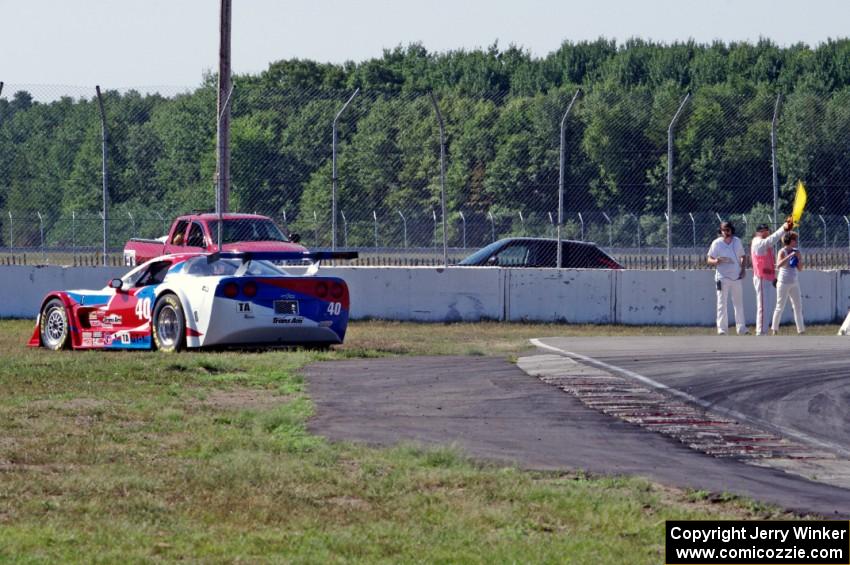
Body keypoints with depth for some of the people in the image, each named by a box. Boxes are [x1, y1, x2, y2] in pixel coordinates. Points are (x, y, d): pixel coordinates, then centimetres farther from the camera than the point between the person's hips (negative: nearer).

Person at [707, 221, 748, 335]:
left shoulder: (737, 241, 6)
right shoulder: (716, 243, -5)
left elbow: (743, 256, 17)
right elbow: (709, 260, -6)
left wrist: (742, 269, 1)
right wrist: (716, 261, -28)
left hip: (736, 277, 4)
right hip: (722, 277, -4)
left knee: (739, 303, 9)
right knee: (722, 304, -5)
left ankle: (741, 328, 15)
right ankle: (721, 329, -4)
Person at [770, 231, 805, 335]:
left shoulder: (795, 251, 9)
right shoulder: (782, 252, -9)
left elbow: (800, 269, 11)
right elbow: (778, 265, -27)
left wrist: (799, 258, -6)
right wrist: (790, 256, -29)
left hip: (794, 283, 7)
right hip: (783, 282, -7)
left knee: (798, 306, 7)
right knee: (780, 307, -3)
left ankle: (801, 329, 13)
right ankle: (774, 329, 5)